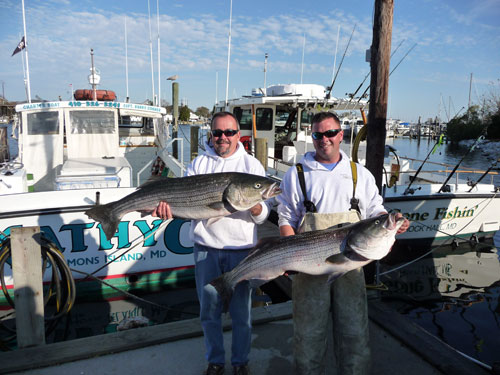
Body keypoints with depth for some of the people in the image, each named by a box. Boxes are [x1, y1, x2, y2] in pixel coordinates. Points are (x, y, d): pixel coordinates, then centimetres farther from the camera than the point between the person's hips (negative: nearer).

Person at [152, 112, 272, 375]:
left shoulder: (252, 165, 2)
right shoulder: (199, 164, 7)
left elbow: (263, 216, -1)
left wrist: (256, 208, -25)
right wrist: (167, 204, -22)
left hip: (241, 248, -1)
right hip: (206, 249, 1)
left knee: (241, 311, 11)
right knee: (209, 309, 13)